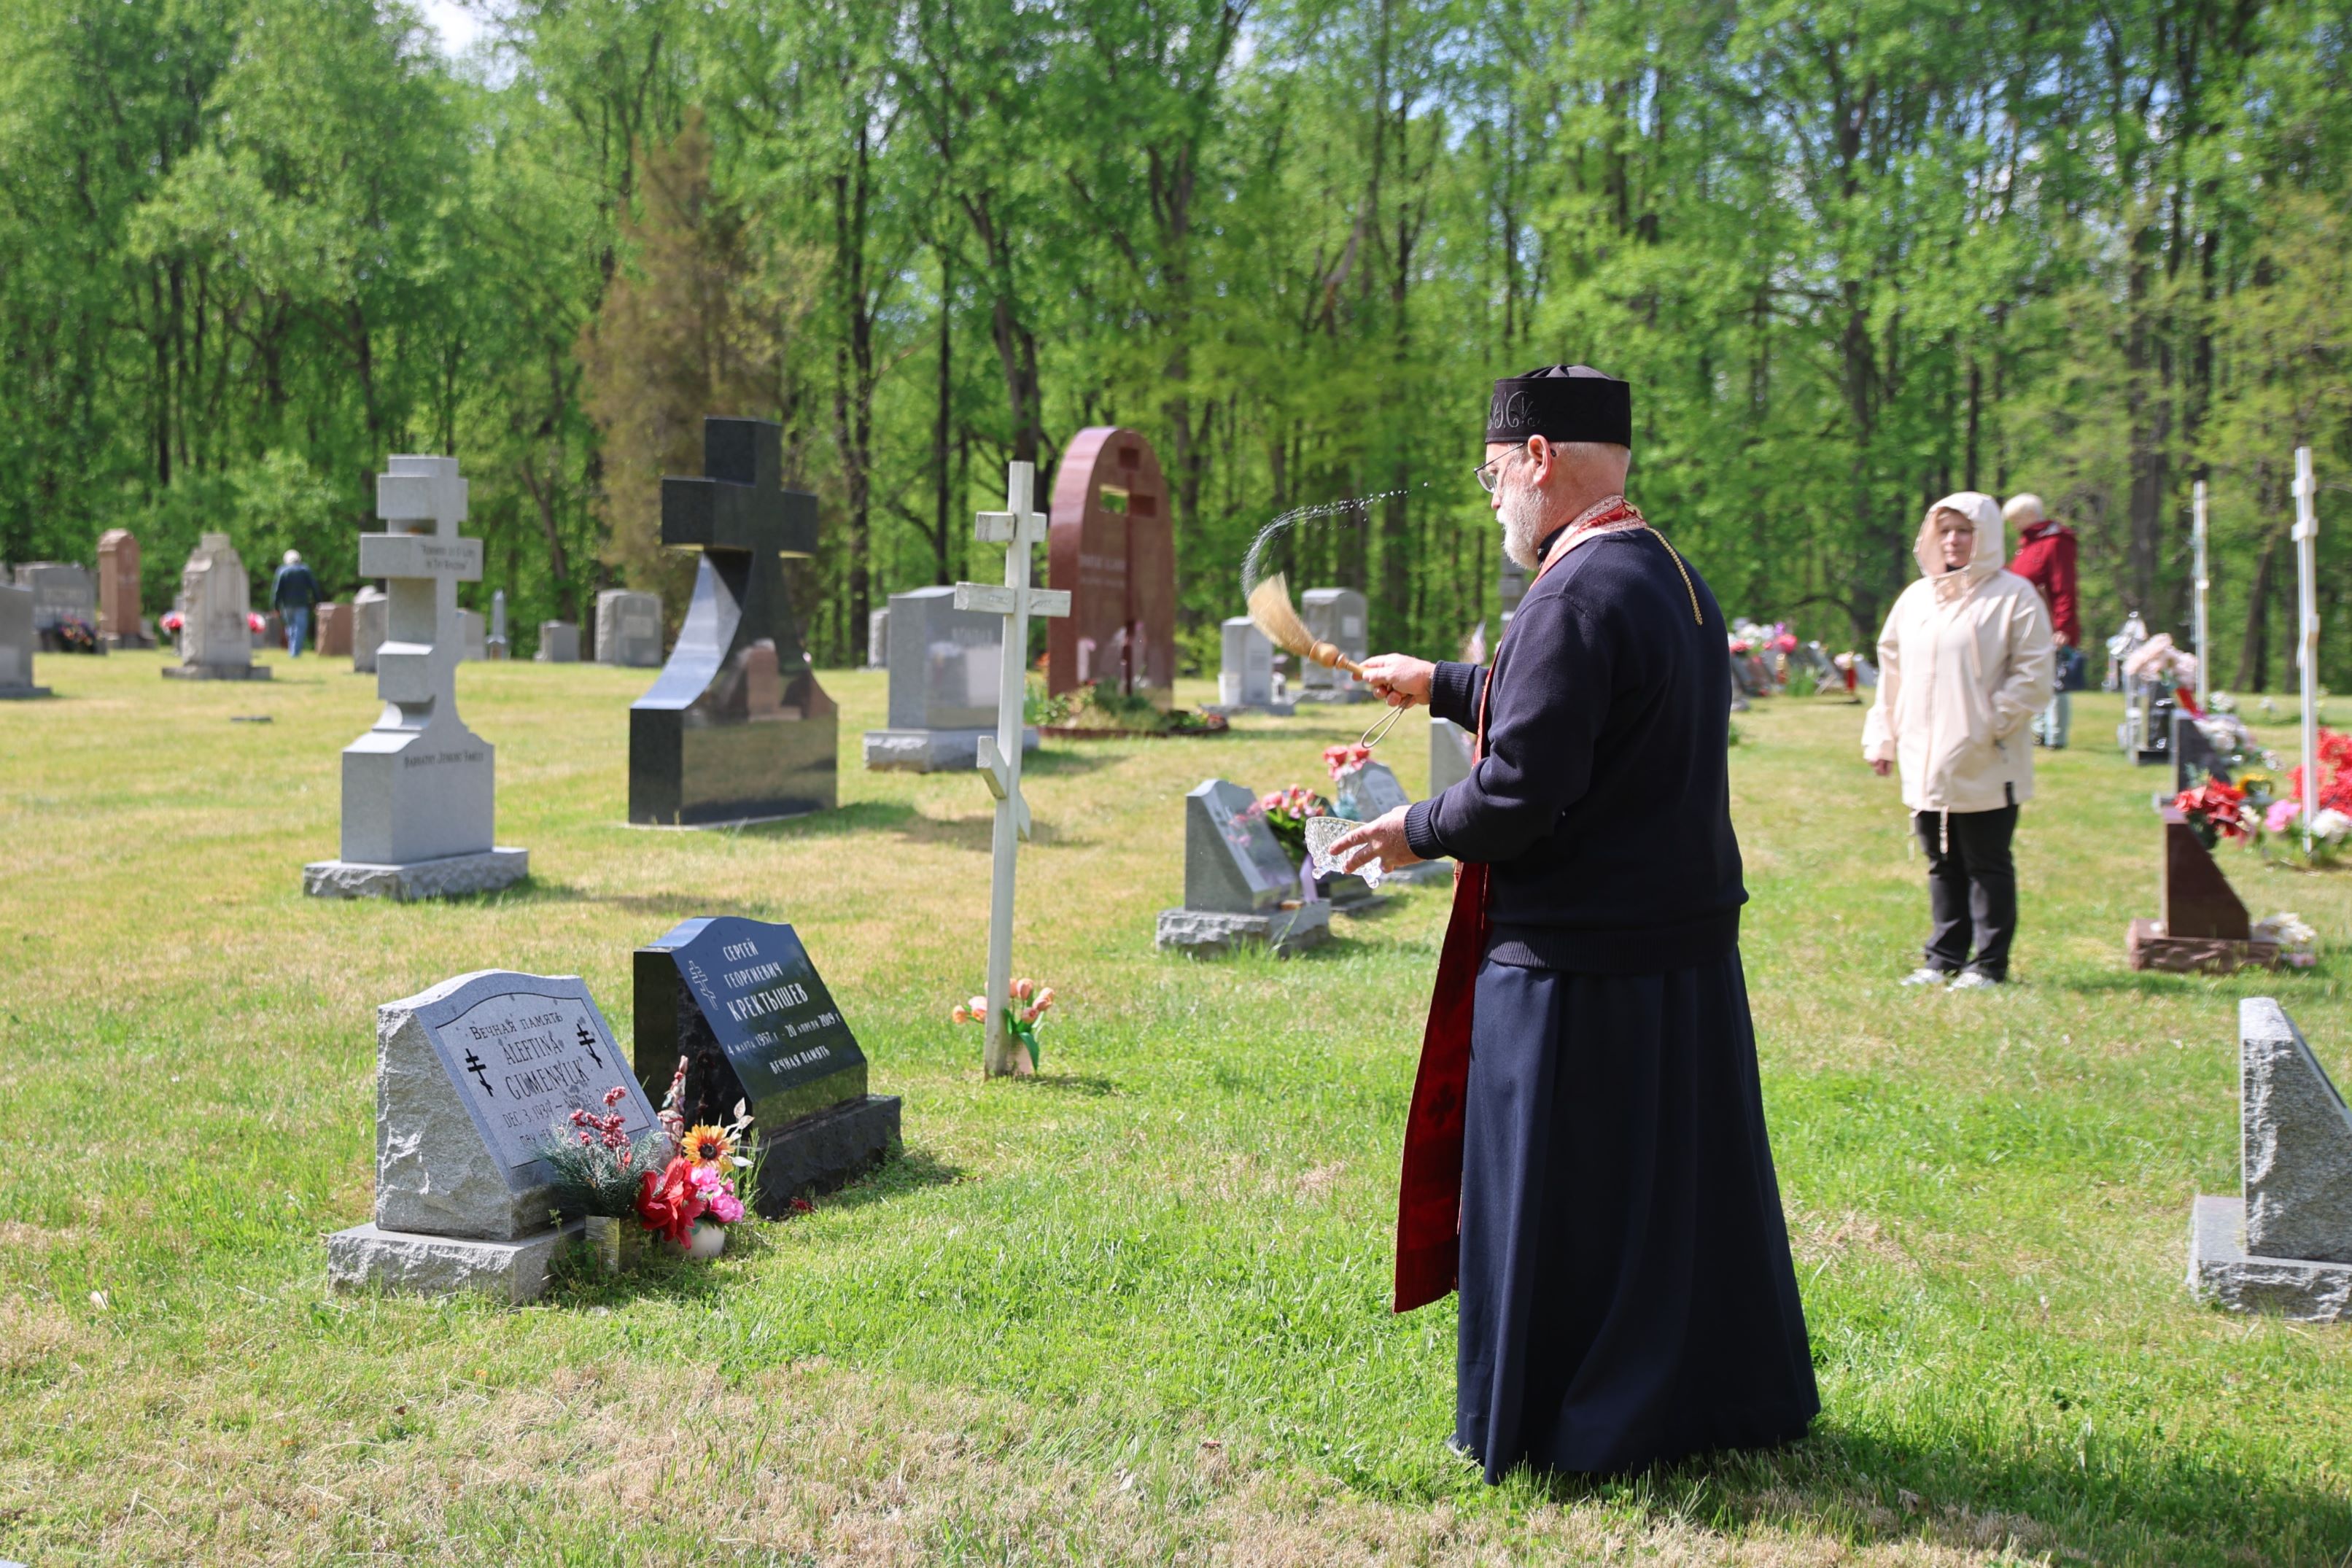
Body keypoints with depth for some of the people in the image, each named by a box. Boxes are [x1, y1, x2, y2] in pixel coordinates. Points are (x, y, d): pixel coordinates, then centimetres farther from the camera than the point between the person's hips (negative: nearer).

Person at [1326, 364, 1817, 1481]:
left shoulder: (1576, 595, -20)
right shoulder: (1676, 581, 10)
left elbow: (1521, 791, -23)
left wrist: (1415, 832, -6)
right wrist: (1442, 686, 32)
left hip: (1576, 967, -9)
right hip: (1686, 941, 9)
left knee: (1557, 1203, 5)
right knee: (1680, 1180, 20)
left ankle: (1564, 1431, 18)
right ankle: (1718, 1397, 33)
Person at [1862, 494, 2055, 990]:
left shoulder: (2013, 595, -3)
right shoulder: (1916, 597, 15)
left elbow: (2032, 675, -7)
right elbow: (1892, 670, 20)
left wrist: (1994, 721, -14)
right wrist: (1882, 737, 15)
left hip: (1985, 765, -5)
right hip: (1926, 763, 6)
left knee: (1987, 865, 2)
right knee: (1943, 865, 12)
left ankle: (1989, 963, 10)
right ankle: (1944, 957, 20)